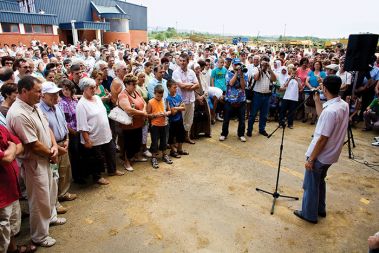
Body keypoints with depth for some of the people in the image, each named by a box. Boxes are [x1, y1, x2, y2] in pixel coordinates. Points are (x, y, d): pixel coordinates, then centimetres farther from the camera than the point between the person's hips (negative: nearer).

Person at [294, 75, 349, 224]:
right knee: (320, 181, 26)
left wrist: (311, 159, -17)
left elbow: (322, 139, -25)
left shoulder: (330, 110, -28)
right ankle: (320, 209, 42)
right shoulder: (344, 105, -1)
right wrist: (317, 100, 9)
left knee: (311, 185, 10)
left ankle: (309, 214, 27)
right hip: (331, 154, 9)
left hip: (320, 156, -9)